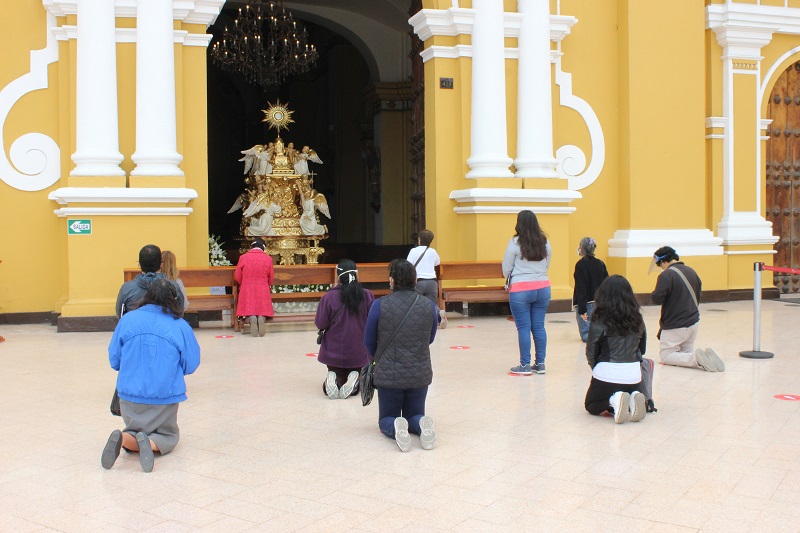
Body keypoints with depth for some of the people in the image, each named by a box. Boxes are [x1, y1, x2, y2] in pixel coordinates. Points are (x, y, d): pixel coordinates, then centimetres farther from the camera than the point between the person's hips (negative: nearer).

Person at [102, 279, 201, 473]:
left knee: (133, 431, 23)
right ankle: (150, 443, -17)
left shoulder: (127, 319, -3)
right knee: (168, 436, 19)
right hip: (165, 397, -2)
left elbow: (114, 360, 5)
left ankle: (123, 438, -15)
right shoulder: (180, 326, -8)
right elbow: (190, 365, -1)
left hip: (129, 395, 2)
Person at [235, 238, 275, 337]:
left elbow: (237, 277, 5)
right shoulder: (268, 259, -2)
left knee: (248, 309, 10)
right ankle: (262, 317, -23)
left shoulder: (243, 257, -4)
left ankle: (252, 317, -25)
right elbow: (271, 279, 6)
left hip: (247, 290, 0)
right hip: (263, 290, 0)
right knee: (263, 309, 12)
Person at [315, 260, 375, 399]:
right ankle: (355, 380, -12)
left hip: (334, 351, -1)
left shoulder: (329, 297, -15)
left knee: (339, 378, 20)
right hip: (359, 351, 1)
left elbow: (320, 324, -11)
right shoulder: (367, 296, -10)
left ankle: (332, 381, -15)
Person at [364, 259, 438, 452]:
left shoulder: (379, 305, -12)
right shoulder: (428, 306, -4)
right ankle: (422, 424, -13)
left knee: (386, 419, 18)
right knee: (414, 415, 23)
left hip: (389, 374, -2)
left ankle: (395, 427, -18)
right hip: (420, 374, 2)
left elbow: (369, 342, 0)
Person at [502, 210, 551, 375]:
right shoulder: (545, 242, 5)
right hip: (543, 288, 5)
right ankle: (540, 364, 14)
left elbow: (506, 269, -4)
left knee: (523, 327, 0)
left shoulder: (515, 243, -9)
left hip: (520, 289, -5)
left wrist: (509, 276, 16)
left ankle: (525, 365, 4)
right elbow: (547, 265, 14)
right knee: (539, 326, 9)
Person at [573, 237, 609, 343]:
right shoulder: (600, 263, 7)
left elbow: (581, 288, -15)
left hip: (586, 302, -6)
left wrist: (581, 309, -16)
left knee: (586, 335, -3)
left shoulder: (580, 264, -12)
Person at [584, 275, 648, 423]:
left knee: (590, 405, 23)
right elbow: (642, 349, 13)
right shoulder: (638, 320, 1)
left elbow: (591, 353, -5)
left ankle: (613, 403, -9)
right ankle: (632, 400, -1)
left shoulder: (599, 323, -12)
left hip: (606, 375, -4)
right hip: (634, 376, 4)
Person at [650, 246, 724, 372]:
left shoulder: (666, 275, -18)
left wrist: (654, 294, 0)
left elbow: (656, 299, -23)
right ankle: (706, 357, -10)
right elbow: (698, 295, 15)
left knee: (665, 355, 3)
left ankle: (696, 358, -21)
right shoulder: (691, 271, 7)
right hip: (694, 322, 8)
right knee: (687, 353, 20)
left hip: (675, 326, -8)